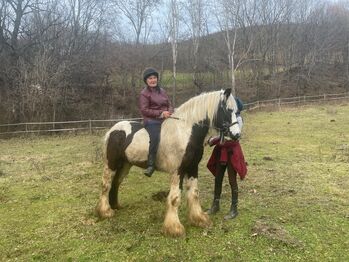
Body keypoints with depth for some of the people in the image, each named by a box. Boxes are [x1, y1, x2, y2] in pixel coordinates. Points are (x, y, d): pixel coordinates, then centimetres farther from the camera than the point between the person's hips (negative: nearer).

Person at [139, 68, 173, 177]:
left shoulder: (162, 91, 20)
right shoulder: (144, 93, 1)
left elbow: (169, 105, 21)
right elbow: (144, 110, -8)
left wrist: (169, 112, -4)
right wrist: (160, 113, -15)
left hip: (165, 120, 7)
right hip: (152, 121, -7)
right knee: (155, 139, -31)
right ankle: (151, 166, -28)